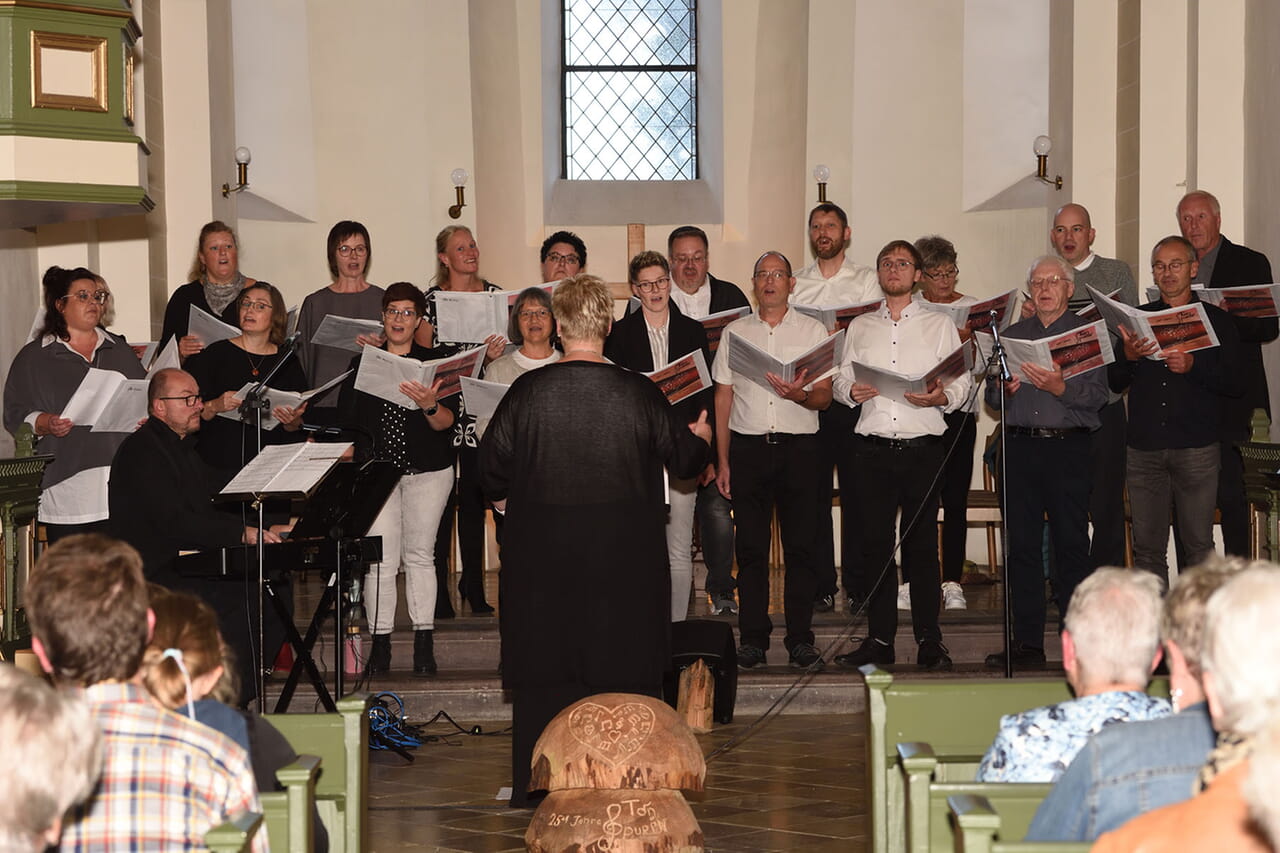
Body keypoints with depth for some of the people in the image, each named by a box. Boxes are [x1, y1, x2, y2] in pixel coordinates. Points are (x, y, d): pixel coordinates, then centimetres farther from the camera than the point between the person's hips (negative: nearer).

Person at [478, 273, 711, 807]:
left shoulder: (528, 392, -9)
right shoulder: (638, 393, -9)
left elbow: (491, 467, -1)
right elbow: (685, 460, 3)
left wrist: (501, 497, 21)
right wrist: (700, 437, 26)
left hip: (542, 560, 0)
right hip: (624, 558, 0)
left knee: (542, 669, 10)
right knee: (625, 668, 11)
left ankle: (535, 788, 16)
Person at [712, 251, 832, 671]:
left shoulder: (812, 330, 8)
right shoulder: (735, 332, 12)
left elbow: (825, 396, 3)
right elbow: (723, 397, 11)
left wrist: (798, 395, -20)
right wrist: (723, 460, 5)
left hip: (799, 446, -1)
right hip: (748, 446, 1)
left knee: (801, 546, -2)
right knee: (750, 546, 1)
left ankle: (800, 639, 4)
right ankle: (752, 639, 7)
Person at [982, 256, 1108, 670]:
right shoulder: (1012, 334, 18)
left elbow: (1097, 396, -4)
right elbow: (991, 397, 15)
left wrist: (1060, 387, -20)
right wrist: (1003, 390, -7)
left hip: (1068, 446, -3)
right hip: (1019, 447, 3)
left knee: (1070, 545, -3)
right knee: (1022, 545, 2)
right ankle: (1027, 641, 6)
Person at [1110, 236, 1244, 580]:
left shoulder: (1217, 321, 7)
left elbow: (1236, 385, -1)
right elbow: (1114, 384, 11)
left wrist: (1193, 366, -15)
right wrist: (1128, 358, -9)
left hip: (1197, 449, -2)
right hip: (1143, 448, 2)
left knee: (1199, 545, -3)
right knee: (1147, 547, 3)